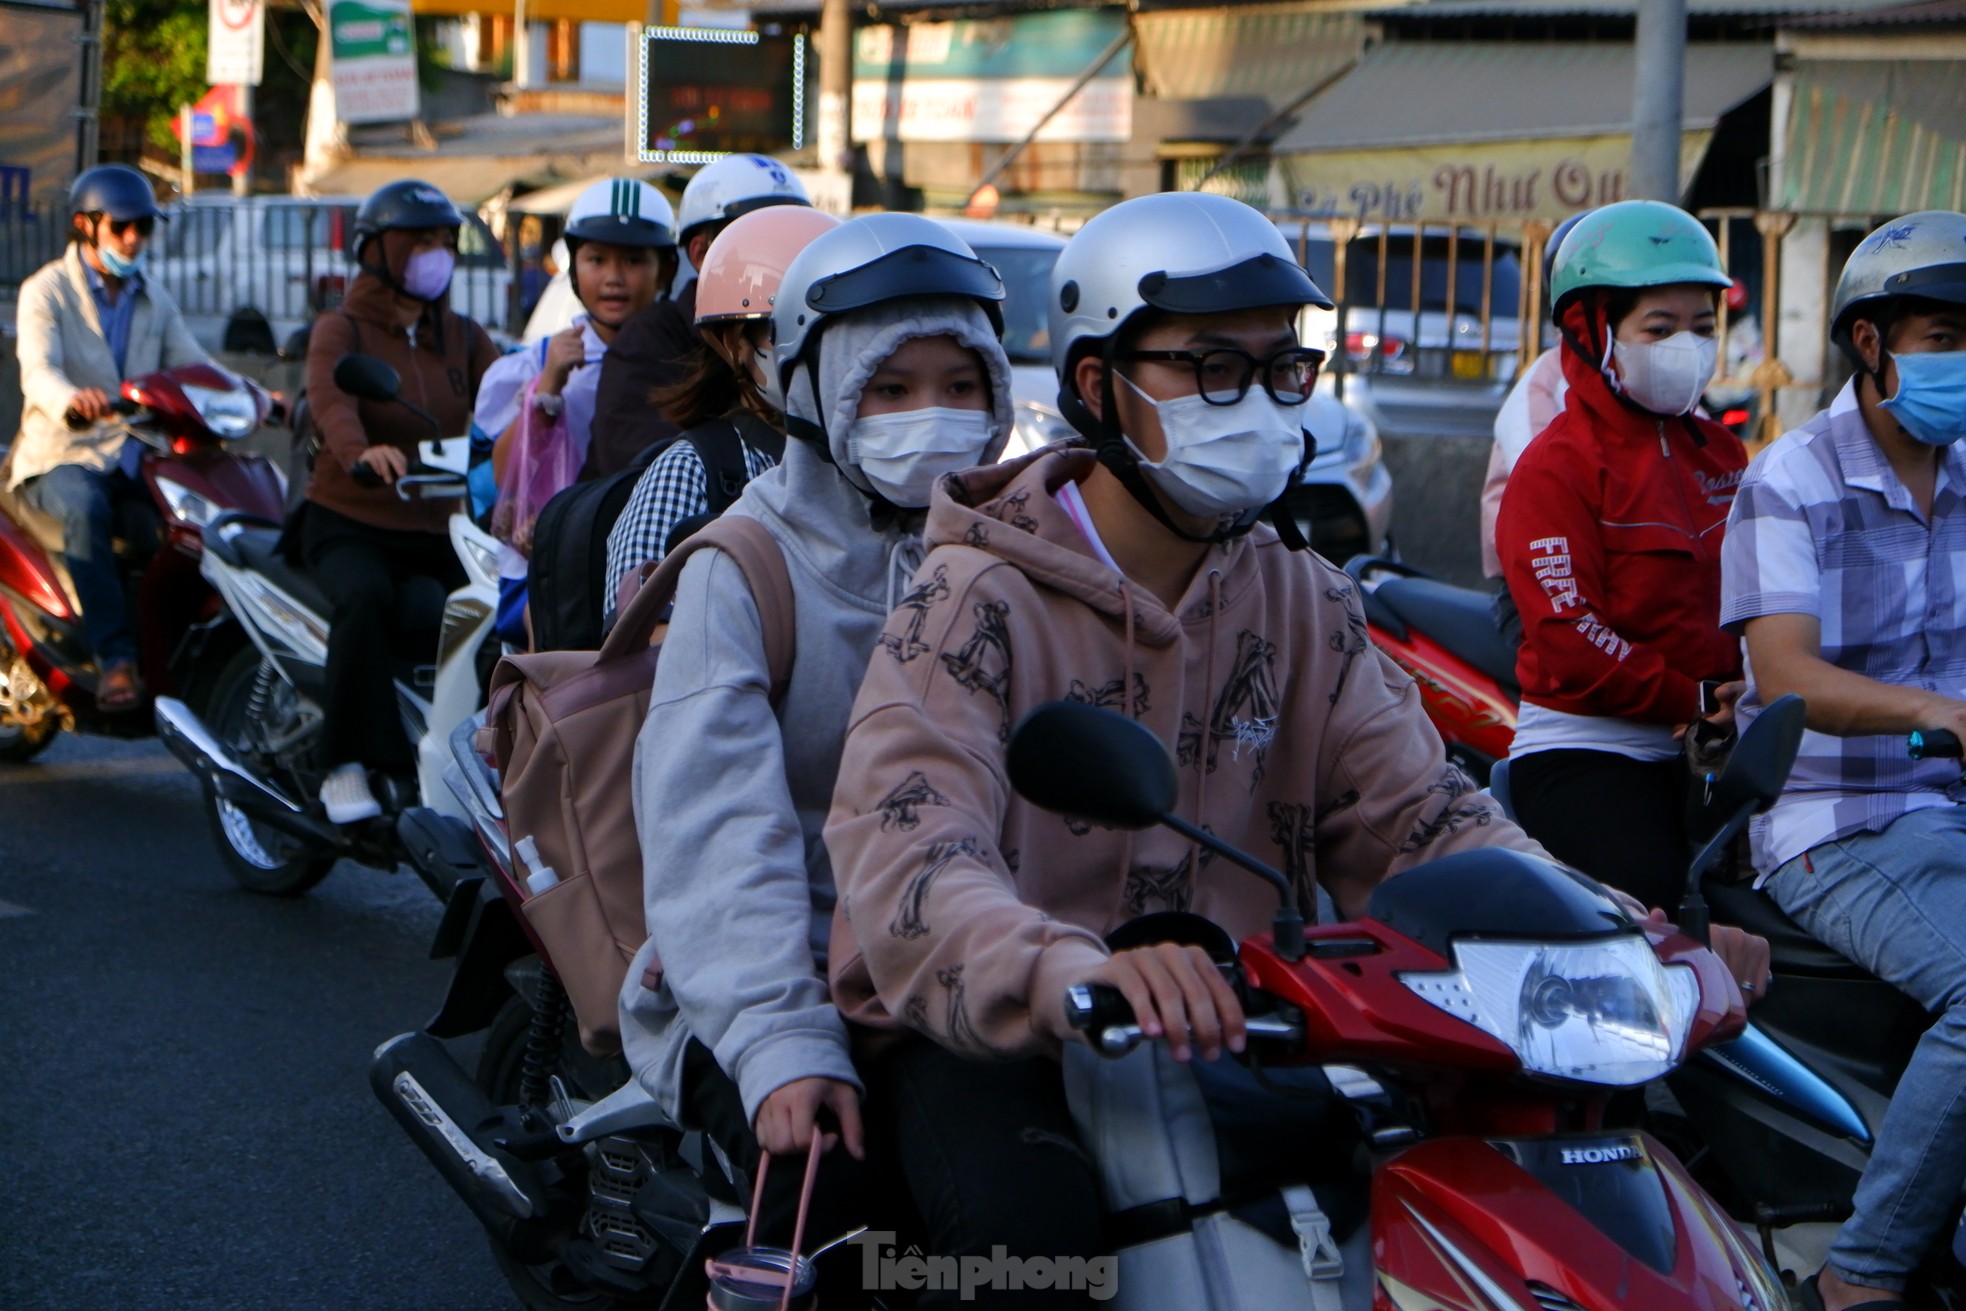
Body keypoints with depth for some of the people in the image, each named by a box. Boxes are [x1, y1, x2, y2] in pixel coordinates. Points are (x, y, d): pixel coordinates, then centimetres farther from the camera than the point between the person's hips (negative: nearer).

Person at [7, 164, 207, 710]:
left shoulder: (156, 302, 18)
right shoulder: (46, 290, -1)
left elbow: (196, 367, 7)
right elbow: (38, 371, -19)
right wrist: (71, 400, -44)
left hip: (139, 456, 5)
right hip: (63, 457, -5)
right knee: (85, 511, -38)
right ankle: (115, 659, -39)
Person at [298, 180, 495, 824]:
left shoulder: (462, 336, 15)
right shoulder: (340, 330, -1)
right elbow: (331, 405, -23)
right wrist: (364, 455, -46)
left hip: (441, 529, 4)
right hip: (351, 523, -4)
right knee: (365, 597, -36)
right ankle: (347, 766, -30)